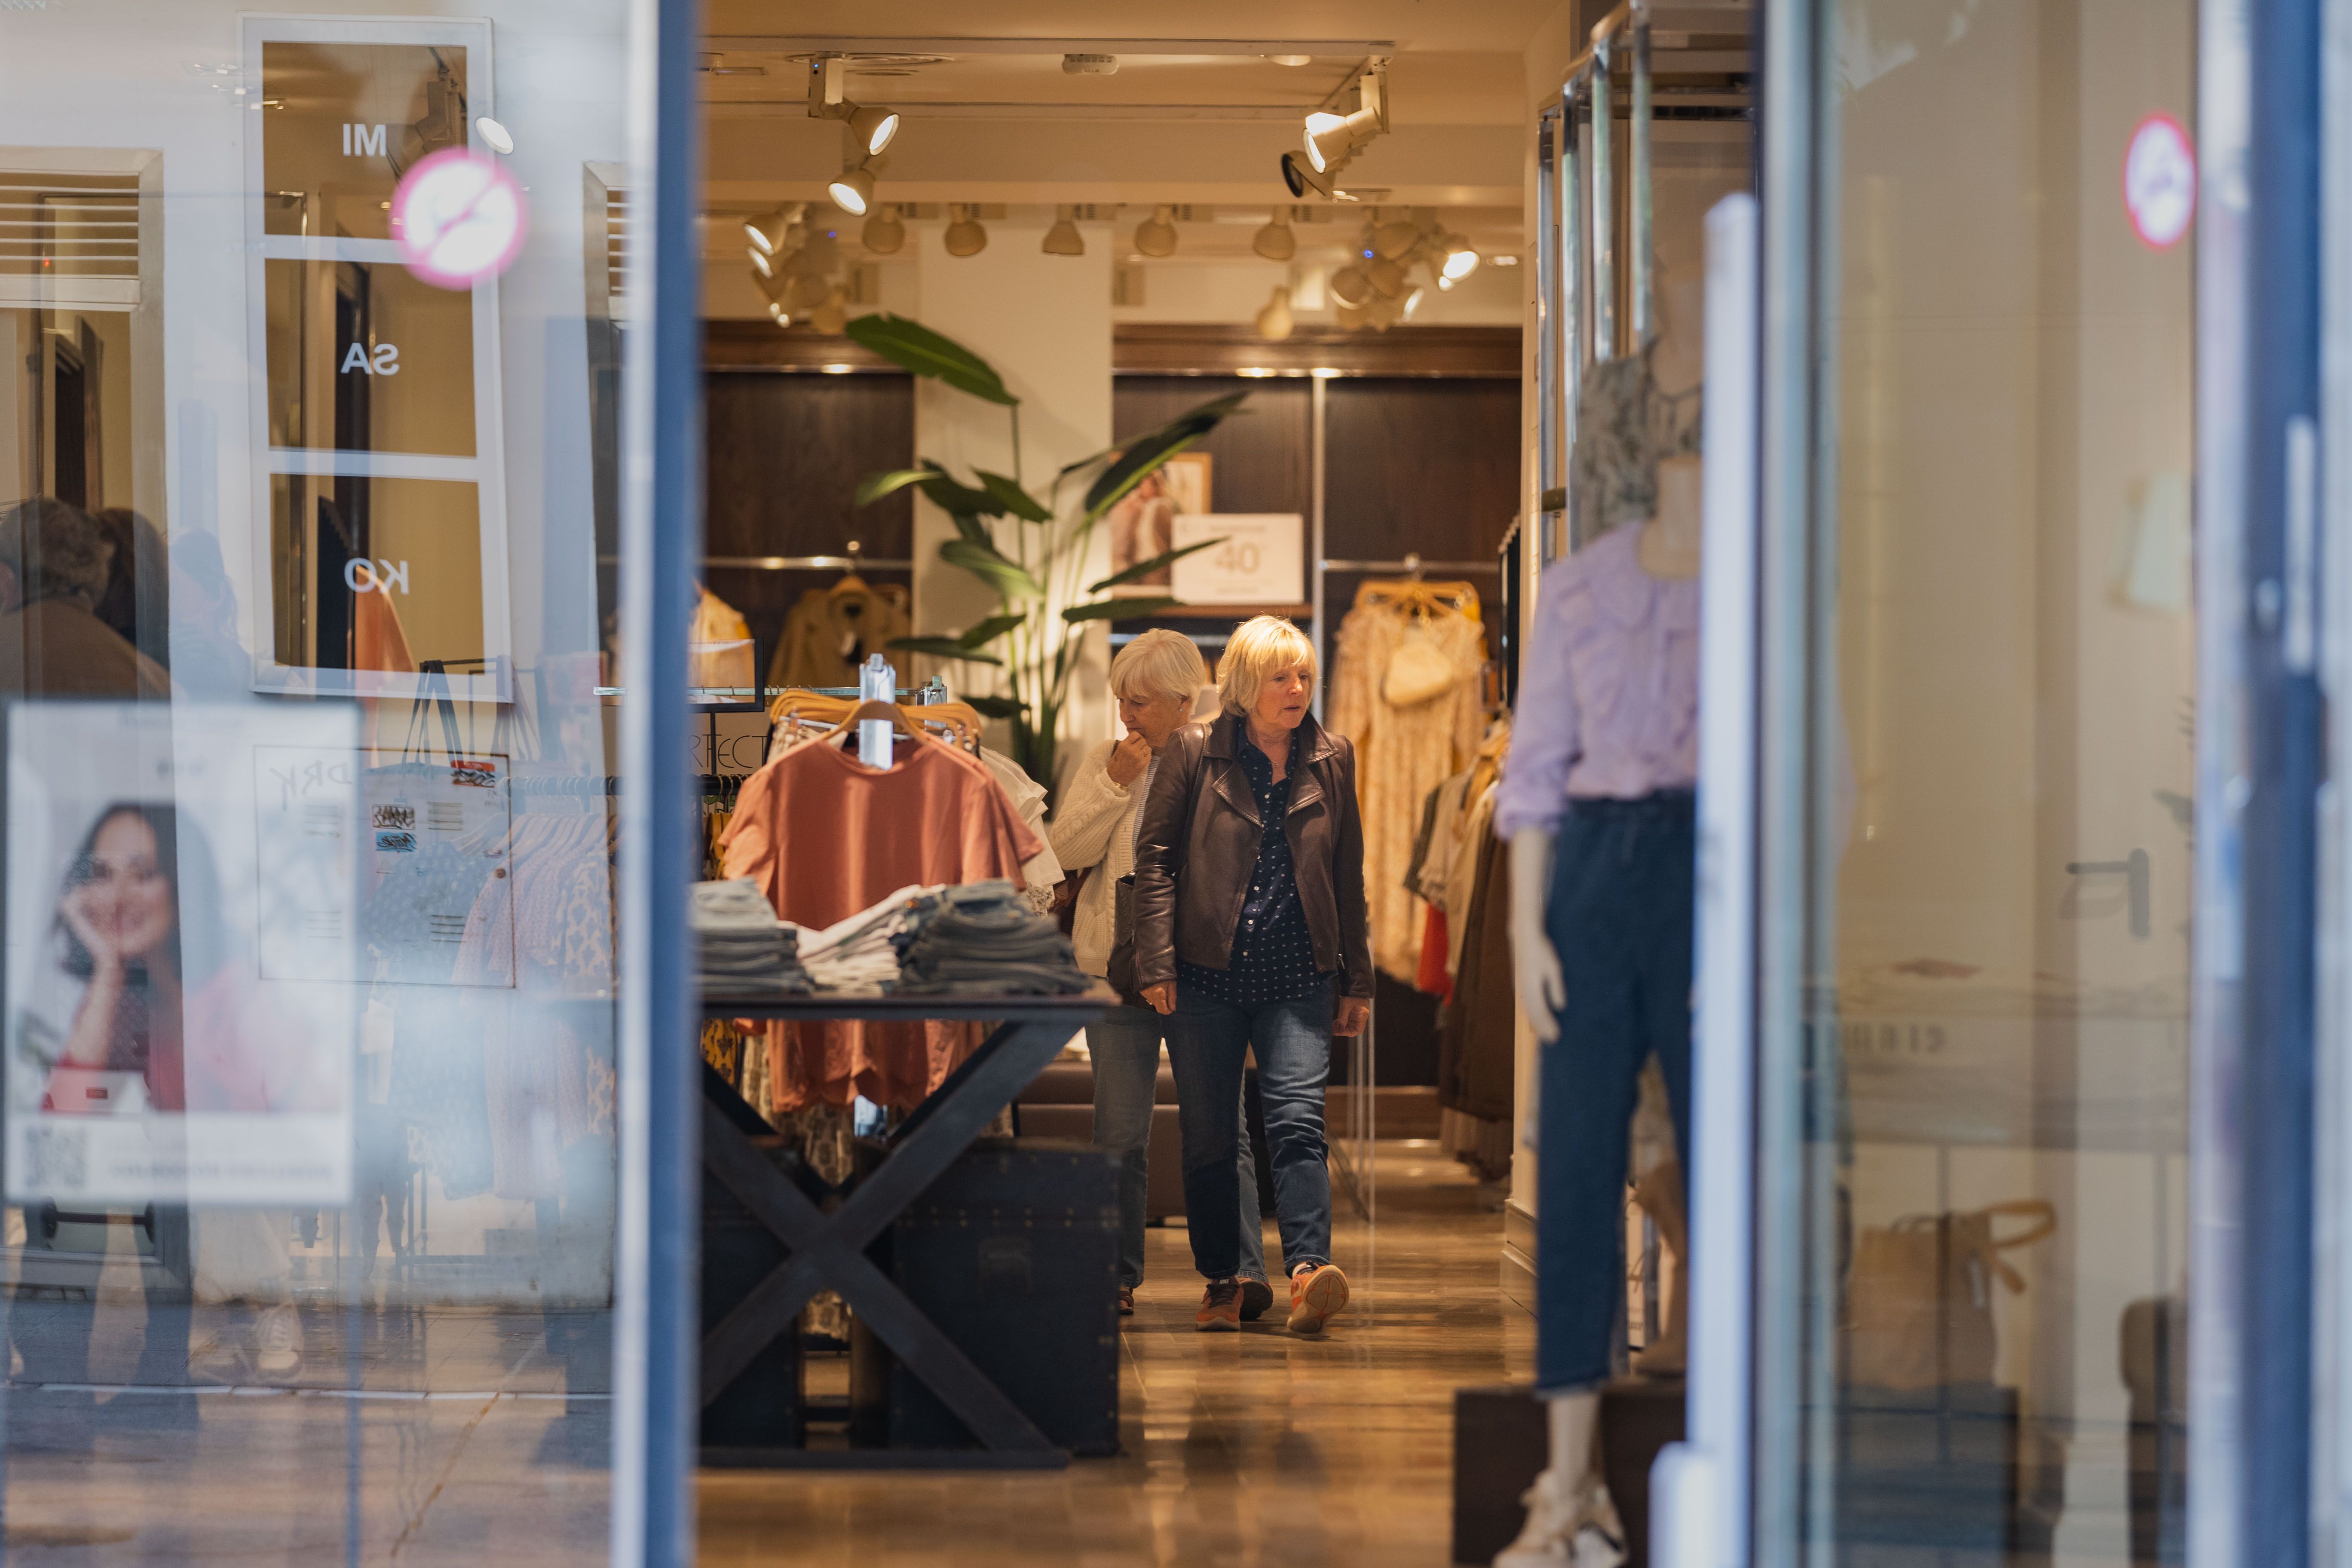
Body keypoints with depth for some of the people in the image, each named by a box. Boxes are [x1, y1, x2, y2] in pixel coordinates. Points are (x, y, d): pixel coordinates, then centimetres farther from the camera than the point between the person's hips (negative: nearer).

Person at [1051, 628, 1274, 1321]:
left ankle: (1243, 1270, -10)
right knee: (1120, 1129, 3)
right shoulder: (1105, 762, 10)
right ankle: (1117, 1276, 10)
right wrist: (1116, 784, -8)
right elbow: (1067, 850, 2)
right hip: (1120, 964, 2)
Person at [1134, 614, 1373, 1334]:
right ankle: (1223, 1281, 15)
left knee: (1298, 1118, -15)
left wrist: (1357, 980, 14)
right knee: (1207, 1134, 4)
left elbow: (1348, 876, 14)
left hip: (1297, 977, 1)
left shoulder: (1331, 758, 9)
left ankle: (1308, 1271, -25)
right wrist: (1156, 962, -7)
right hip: (1207, 974, 0)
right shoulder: (1195, 751, 1)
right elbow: (1155, 855, 1)